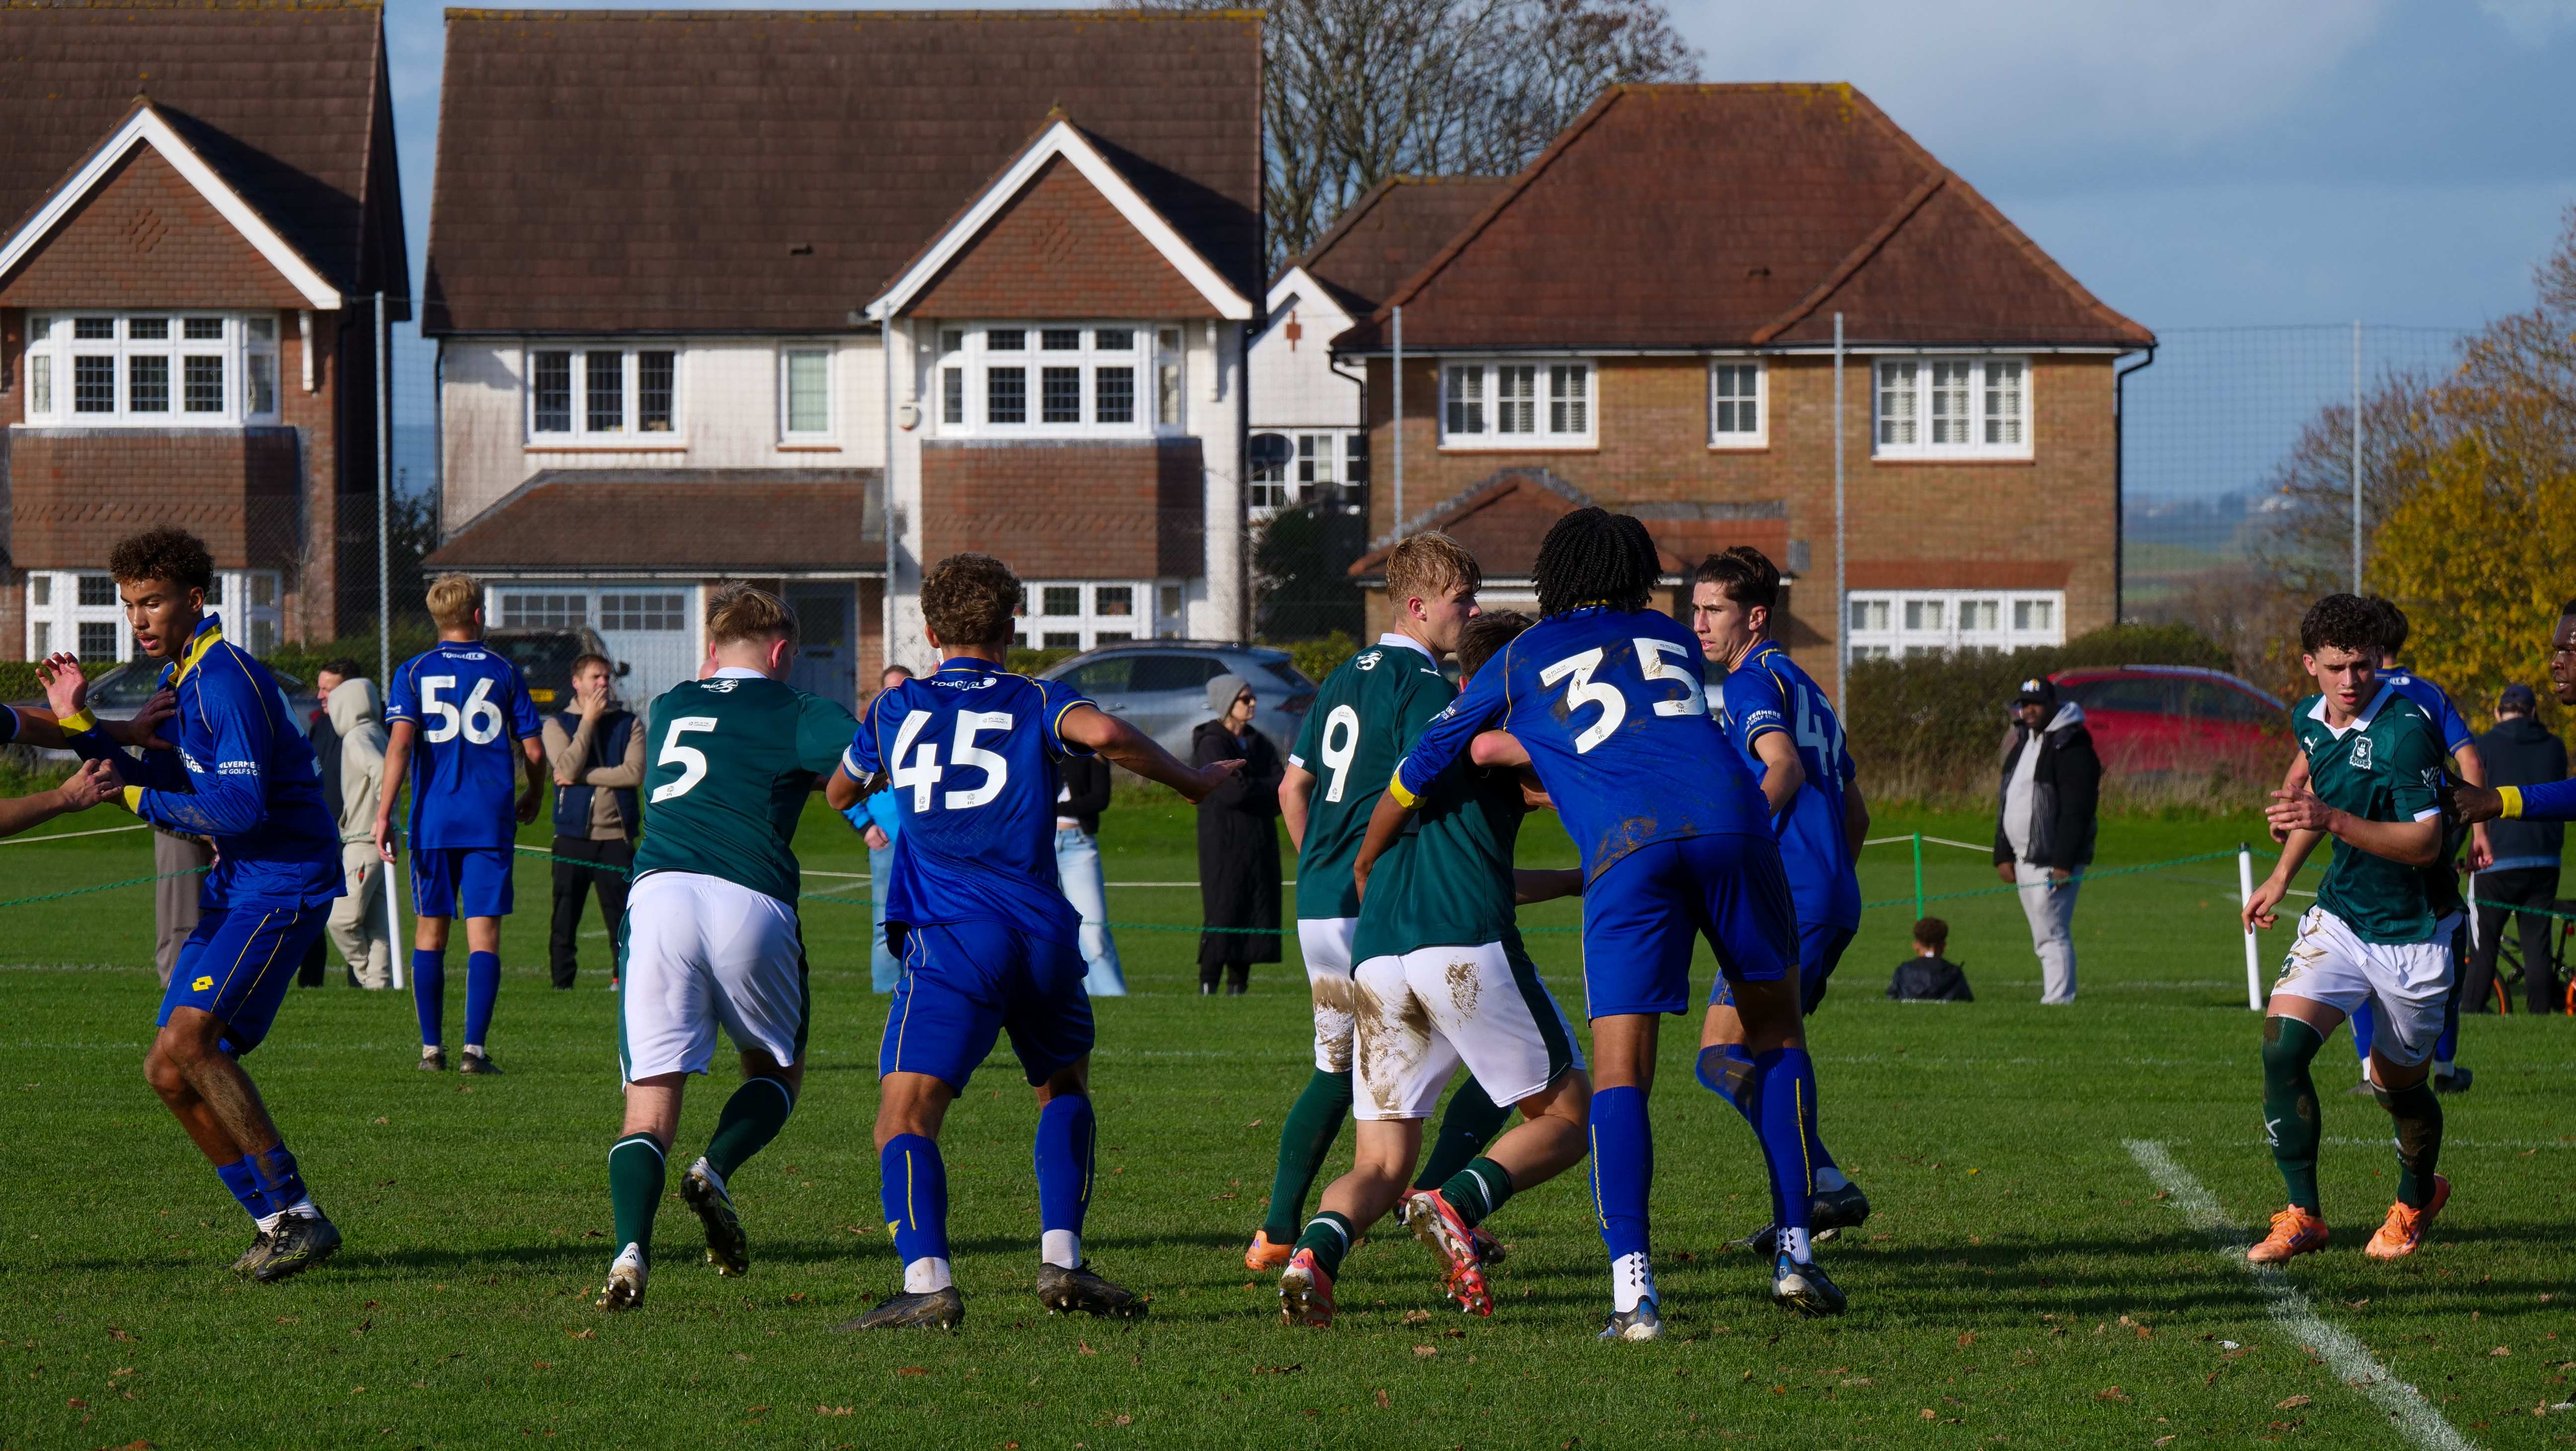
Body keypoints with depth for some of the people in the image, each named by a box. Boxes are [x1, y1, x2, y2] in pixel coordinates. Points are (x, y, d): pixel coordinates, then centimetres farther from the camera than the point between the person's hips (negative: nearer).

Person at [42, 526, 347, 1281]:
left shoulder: (228, 679, -17)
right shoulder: (179, 680, 15)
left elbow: (242, 806, -25)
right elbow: (156, 788, 15)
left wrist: (147, 802, -11)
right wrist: (81, 727, 6)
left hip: (285, 883, -10)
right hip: (234, 889, 10)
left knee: (189, 1038, -23)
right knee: (169, 1070, 4)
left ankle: (297, 1214, -19)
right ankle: (277, 1223, 10)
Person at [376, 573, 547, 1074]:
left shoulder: (414, 672, 2)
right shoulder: (504, 671, 4)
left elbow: (401, 743, -9)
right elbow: (533, 750, 6)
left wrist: (384, 813, -10)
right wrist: (533, 797, 25)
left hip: (433, 819, 1)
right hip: (491, 821, -1)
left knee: (431, 932, 11)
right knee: (484, 934, -2)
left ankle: (432, 1048, 11)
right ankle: (475, 1048, -11)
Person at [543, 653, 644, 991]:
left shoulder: (629, 724, 9)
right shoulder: (557, 724, 7)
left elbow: (634, 772, -6)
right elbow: (568, 767, -10)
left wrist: (581, 777, -7)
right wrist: (589, 720, -7)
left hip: (616, 834, 0)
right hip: (573, 835, 0)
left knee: (622, 913, -3)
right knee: (565, 915, 0)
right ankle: (562, 983, 6)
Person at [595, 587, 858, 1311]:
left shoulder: (669, 707, 24)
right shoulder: (795, 714, 10)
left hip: (659, 893, 2)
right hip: (752, 902, -2)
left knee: (651, 1100, 0)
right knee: (778, 1072, 22)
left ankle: (631, 1250, -21)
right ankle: (715, 1171, -5)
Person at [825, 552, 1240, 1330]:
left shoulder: (897, 710, 14)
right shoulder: (1035, 702, 9)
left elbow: (838, 794, 30)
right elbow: (1103, 733, -14)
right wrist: (1191, 781, 0)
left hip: (952, 942, -2)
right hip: (1044, 934, 2)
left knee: (905, 1116, -8)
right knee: (1065, 1088, 26)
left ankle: (927, 1280, -30)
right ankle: (1061, 1260, 11)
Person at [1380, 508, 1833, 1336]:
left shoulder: (1519, 662, 24)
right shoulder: (1674, 641, 31)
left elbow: (1415, 776, 29)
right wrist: (1525, 752, 44)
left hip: (1627, 849, -2)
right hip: (1728, 822, 2)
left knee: (1619, 1074, 0)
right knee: (1775, 1031, 18)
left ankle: (1632, 1289, -15)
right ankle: (1795, 1254, 12)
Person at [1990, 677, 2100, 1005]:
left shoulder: (2071, 747, -12)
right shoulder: (2022, 744, 17)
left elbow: (2077, 810, -18)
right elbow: (2007, 803, 22)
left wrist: (2064, 863, -22)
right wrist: (2003, 855, 15)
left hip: (2052, 863, -9)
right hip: (2023, 861, 9)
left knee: (2051, 934, -14)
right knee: (2044, 939, 10)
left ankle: (2058, 1000, -16)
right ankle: (2056, 995, 14)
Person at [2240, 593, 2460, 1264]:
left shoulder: (2405, 729, -23)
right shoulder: (2310, 720, 0)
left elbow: (2425, 842, -27)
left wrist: (2335, 821, -36)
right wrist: (2282, 874, 23)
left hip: (2414, 936, -5)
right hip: (2340, 918, 5)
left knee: (2399, 1085, 9)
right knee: (2282, 1046, -16)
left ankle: (2416, 1199, 40)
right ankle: (2302, 1216, -7)